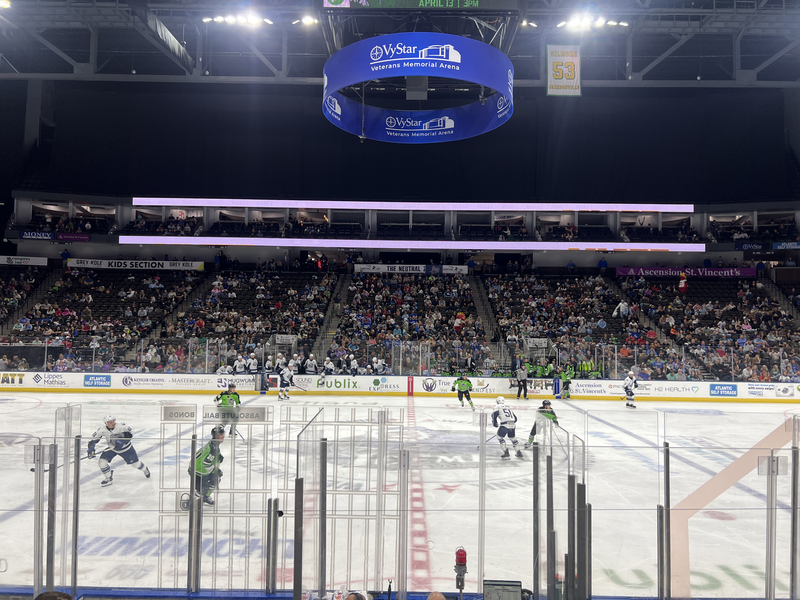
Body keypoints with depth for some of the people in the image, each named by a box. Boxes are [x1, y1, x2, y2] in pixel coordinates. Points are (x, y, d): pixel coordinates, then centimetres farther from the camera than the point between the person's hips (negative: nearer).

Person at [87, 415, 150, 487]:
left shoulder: (121, 426, -30)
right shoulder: (102, 430, -22)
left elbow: (130, 433, -28)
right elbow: (94, 438, -9)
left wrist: (122, 440, -42)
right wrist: (91, 449, -16)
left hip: (125, 448, -2)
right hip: (111, 448, 2)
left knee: (135, 463, 6)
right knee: (101, 462, -14)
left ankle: (145, 470, 42)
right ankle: (109, 478, 11)